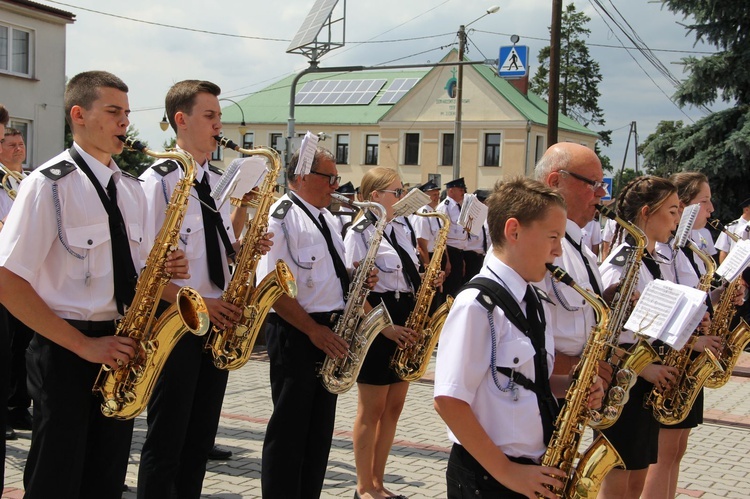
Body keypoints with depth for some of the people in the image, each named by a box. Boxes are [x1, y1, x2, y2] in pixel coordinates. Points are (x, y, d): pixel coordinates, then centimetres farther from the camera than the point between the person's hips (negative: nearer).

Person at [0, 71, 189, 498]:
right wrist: (83, 345, -18)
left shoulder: (132, 189, 12)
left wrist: (164, 271, -5)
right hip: (66, 352, -6)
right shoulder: (50, 184, -10)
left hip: (120, 348, 6)